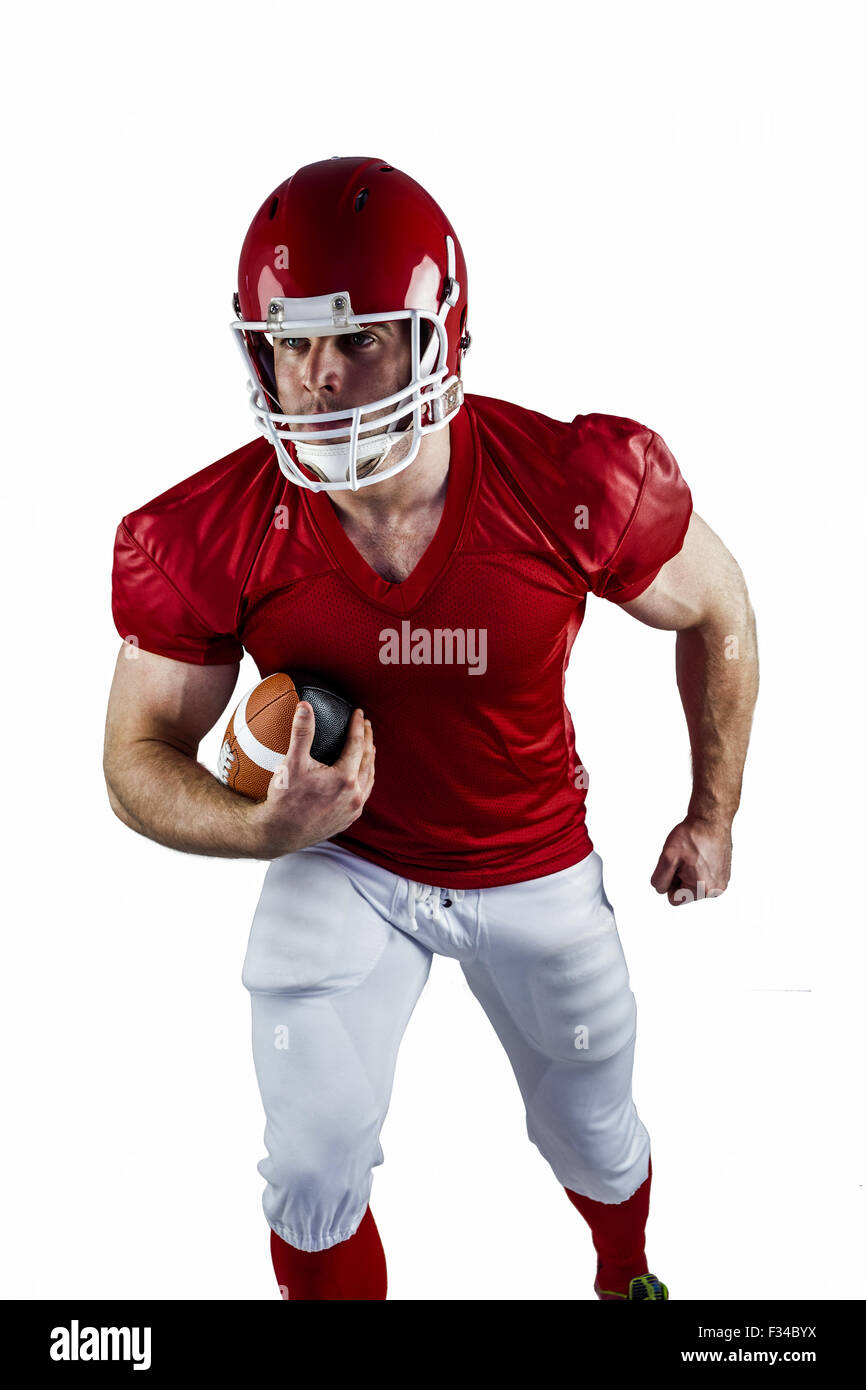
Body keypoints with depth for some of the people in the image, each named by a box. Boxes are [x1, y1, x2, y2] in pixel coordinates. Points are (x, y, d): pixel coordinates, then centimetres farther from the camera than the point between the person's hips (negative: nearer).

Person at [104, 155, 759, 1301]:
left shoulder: (575, 487, -27)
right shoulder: (208, 536, -24)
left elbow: (718, 616, -7)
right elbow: (142, 754, -12)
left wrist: (714, 815, 2)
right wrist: (264, 826, -34)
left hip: (539, 871, 1)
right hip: (341, 865, 0)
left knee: (594, 1139, 21)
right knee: (313, 1176, -1)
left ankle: (627, 1275, 59)